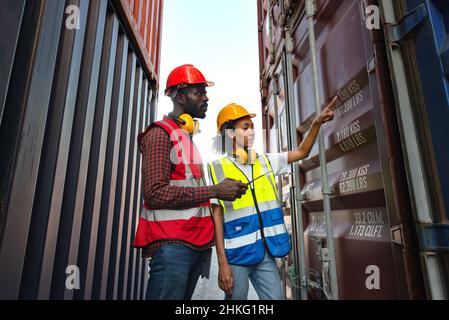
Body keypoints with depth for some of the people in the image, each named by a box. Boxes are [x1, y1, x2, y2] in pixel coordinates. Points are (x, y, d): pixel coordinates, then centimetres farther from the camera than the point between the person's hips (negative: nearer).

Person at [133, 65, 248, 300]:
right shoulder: (161, 133, -8)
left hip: (195, 243, 9)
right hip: (171, 244, -8)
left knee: (184, 296, 16)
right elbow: (155, 193, -19)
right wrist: (215, 191, -19)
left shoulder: (188, 137, 20)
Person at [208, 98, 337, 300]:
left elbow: (301, 152, 12)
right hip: (236, 253, -4)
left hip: (265, 251, 5)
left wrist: (317, 123, -2)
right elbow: (216, 216, -8)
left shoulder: (265, 161, 8)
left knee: (277, 297, 11)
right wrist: (222, 262, -11)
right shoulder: (216, 168, -6)